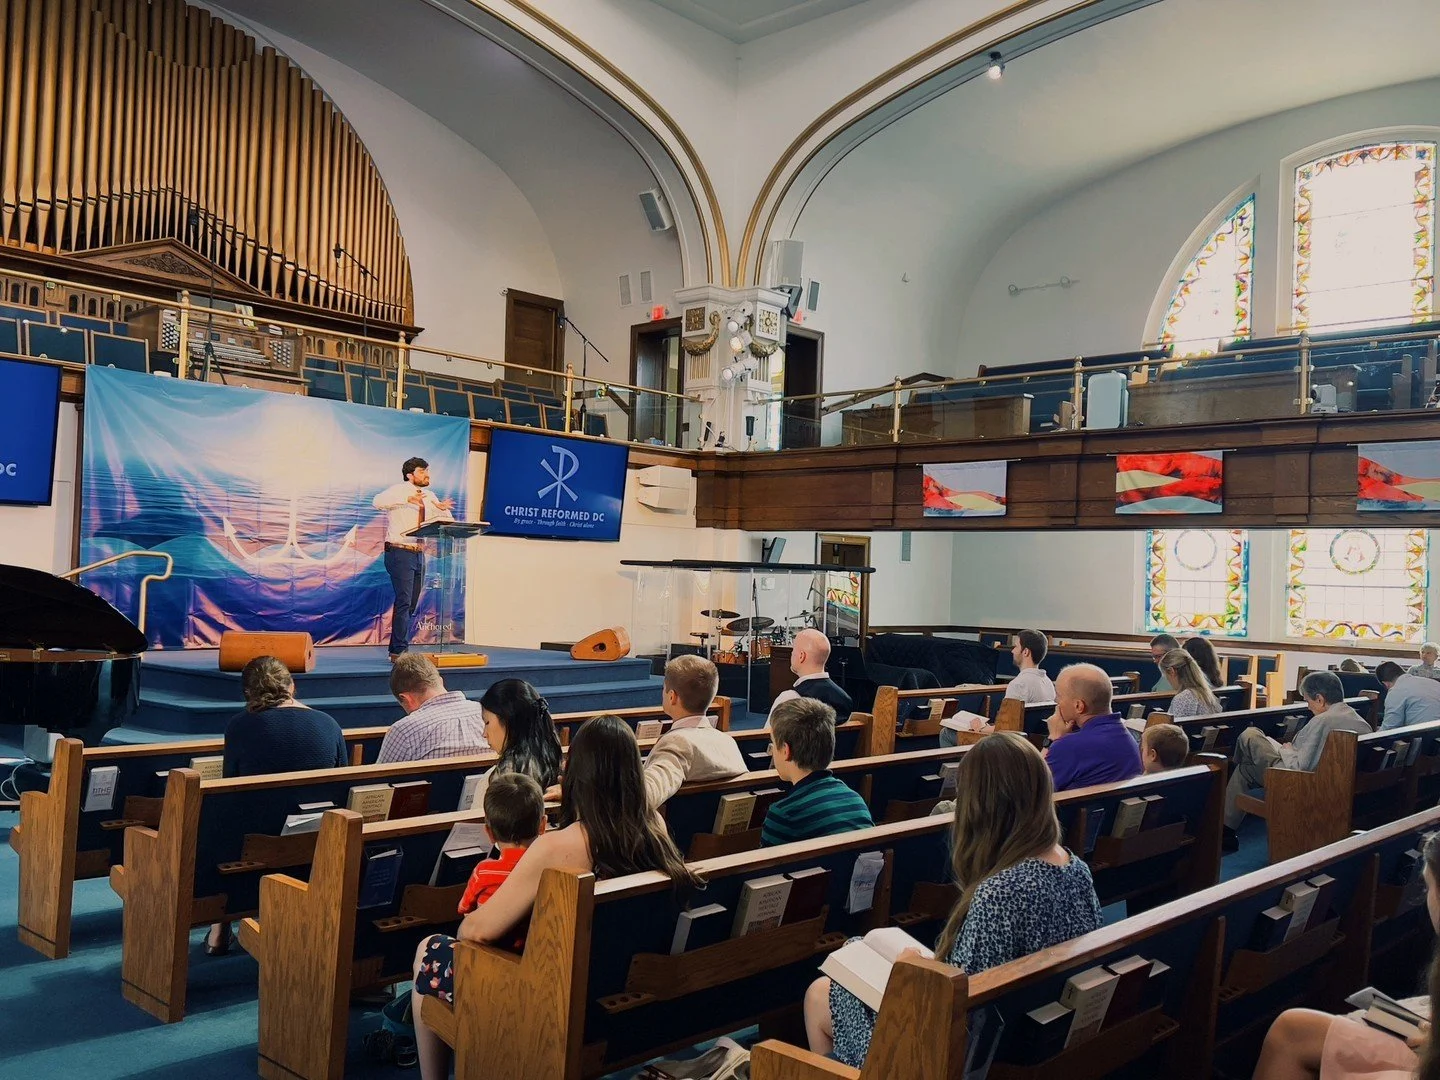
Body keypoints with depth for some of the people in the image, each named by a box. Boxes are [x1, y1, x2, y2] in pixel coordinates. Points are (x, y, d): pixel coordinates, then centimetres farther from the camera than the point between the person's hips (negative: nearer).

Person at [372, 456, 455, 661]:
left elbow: (446, 522, 16)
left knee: (413, 604, 10)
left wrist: (443, 509, -5)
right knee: (404, 602, -13)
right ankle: (400, 651, -10)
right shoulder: (399, 490, -6)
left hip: (419, 555, 8)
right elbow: (378, 501, -26)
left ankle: (396, 649, 18)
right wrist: (408, 499, -33)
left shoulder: (430, 496, 15)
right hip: (400, 553, -8)